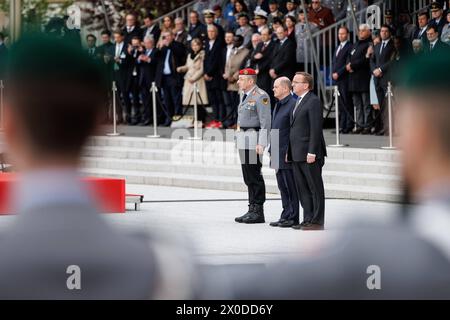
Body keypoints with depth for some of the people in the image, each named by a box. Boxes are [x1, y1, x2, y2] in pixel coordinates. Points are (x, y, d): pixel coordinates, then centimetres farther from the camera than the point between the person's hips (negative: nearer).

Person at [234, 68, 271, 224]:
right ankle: (252, 210, 17)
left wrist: (261, 144, -23)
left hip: (253, 140, -10)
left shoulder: (261, 97, -12)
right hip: (244, 140, 10)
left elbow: (265, 122, -17)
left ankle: (258, 212, -5)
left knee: (254, 176, -8)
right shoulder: (246, 96, 18)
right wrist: (238, 138, 20)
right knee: (248, 177, 12)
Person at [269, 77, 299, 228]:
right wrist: (272, 150, 19)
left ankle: (292, 217, 1)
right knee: (282, 186, 13)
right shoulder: (278, 105, 17)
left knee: (291, 186, -3)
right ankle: (286, 216, 18)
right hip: (278, 155, 10)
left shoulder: (293, 104, -13)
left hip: (287, 154, -10)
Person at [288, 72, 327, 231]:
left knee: (315, 188, -2)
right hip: (297, 155, 9)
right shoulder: (298, 101, 18)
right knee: (302, 189, 11)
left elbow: (316, 128, -17)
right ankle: (308, 219, 15)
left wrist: (312, 152, -21)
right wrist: (289, 151, 15)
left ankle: (317, 221, 1)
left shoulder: (314, 101, -11)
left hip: (309, 154, -9)